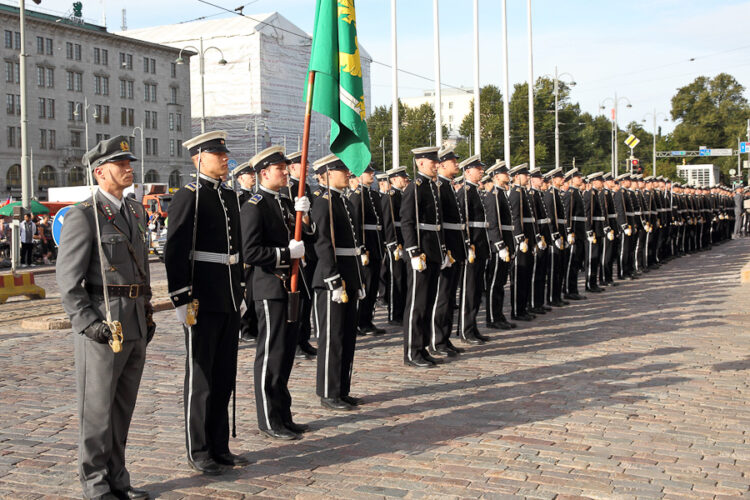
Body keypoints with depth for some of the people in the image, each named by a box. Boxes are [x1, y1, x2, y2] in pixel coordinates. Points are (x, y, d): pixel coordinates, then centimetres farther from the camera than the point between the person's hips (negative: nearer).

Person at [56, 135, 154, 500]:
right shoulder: (83, 216, -8)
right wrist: (90, 323, -18)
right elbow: (68, 281, -11)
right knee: (97, 408, 3)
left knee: (123, 408, 14)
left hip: (136, 325, 7)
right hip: (102, 327, -7)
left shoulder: (136, 211, 14)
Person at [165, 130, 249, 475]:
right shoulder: (187, 198, -10)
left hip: (229, 302, 8)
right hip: (202, 303, -7)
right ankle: (198, 451, 14)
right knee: (200, 378, 2)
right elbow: (175, 253, -14)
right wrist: (182, 300, -18)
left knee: (225, 377, 13)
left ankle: (219, 446, 24)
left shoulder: (230, 197, 14)